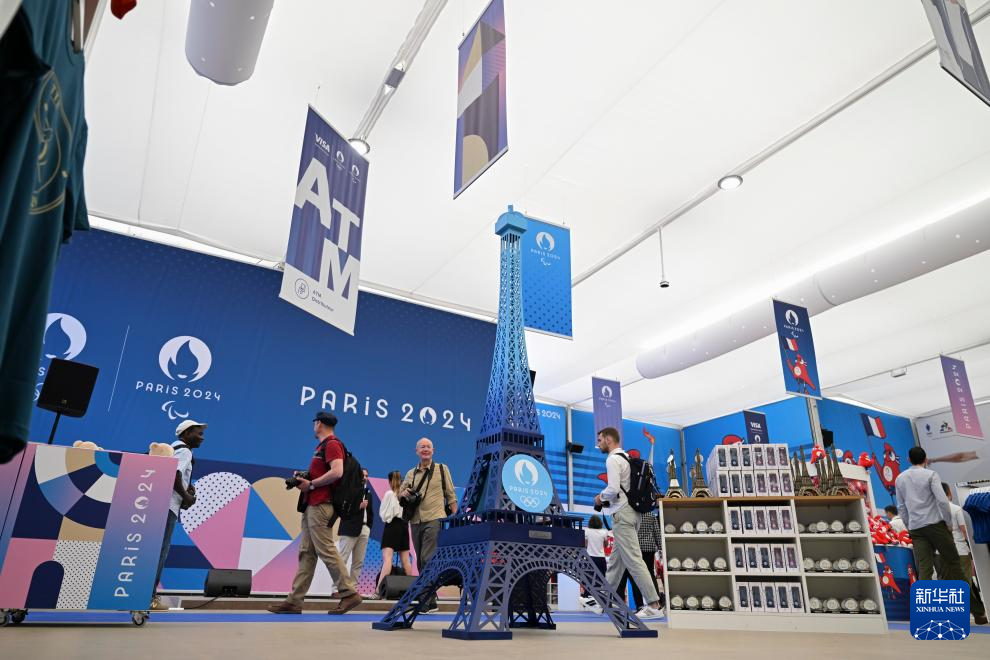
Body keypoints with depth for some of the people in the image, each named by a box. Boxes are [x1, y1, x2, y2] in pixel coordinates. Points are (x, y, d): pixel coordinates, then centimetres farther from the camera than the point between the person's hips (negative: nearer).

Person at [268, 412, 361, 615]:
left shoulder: (332, 444, -10)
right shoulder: (322, 446, 21)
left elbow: (337, 472, -24)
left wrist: (311, 484, -16)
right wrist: (305, 478, 9)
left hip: (320, 506, -10)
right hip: (312, 506, 10)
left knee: (326, 551, -8)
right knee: (306, 553, 9)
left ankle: (350, 593, -3)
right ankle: (295, 600, 12)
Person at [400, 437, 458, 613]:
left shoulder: (442, 469, 5)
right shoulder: (411, 473, 15)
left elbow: (451, 495, 5)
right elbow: (400, 493, 19)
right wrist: (403, 494, -5)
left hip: (434, 519, -5)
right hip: (416, 521, 5)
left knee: (428, 559, -14)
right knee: (420, 561, 8)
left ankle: (429, 600, -11)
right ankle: (429, 599, 17)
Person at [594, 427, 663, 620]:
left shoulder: (613, 459, -12)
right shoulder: (627, 458, 16)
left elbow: (613, 489, -22)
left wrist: (601, 497, -3)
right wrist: (606, 498, 16)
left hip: (622, 514, -10)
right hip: (632, 511, 10)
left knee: (633, 560, -8)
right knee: (615, 560, 15)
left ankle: (653, 605, -8)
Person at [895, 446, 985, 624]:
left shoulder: (899, 479, 12)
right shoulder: (930, 475, -1)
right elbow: (942, 500, -10)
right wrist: (949, 523, 0)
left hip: (915, 529, 3)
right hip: (935, 523, -3)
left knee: (924, 570, -3)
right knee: (953, 563, 7)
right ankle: (973, 609, 11)